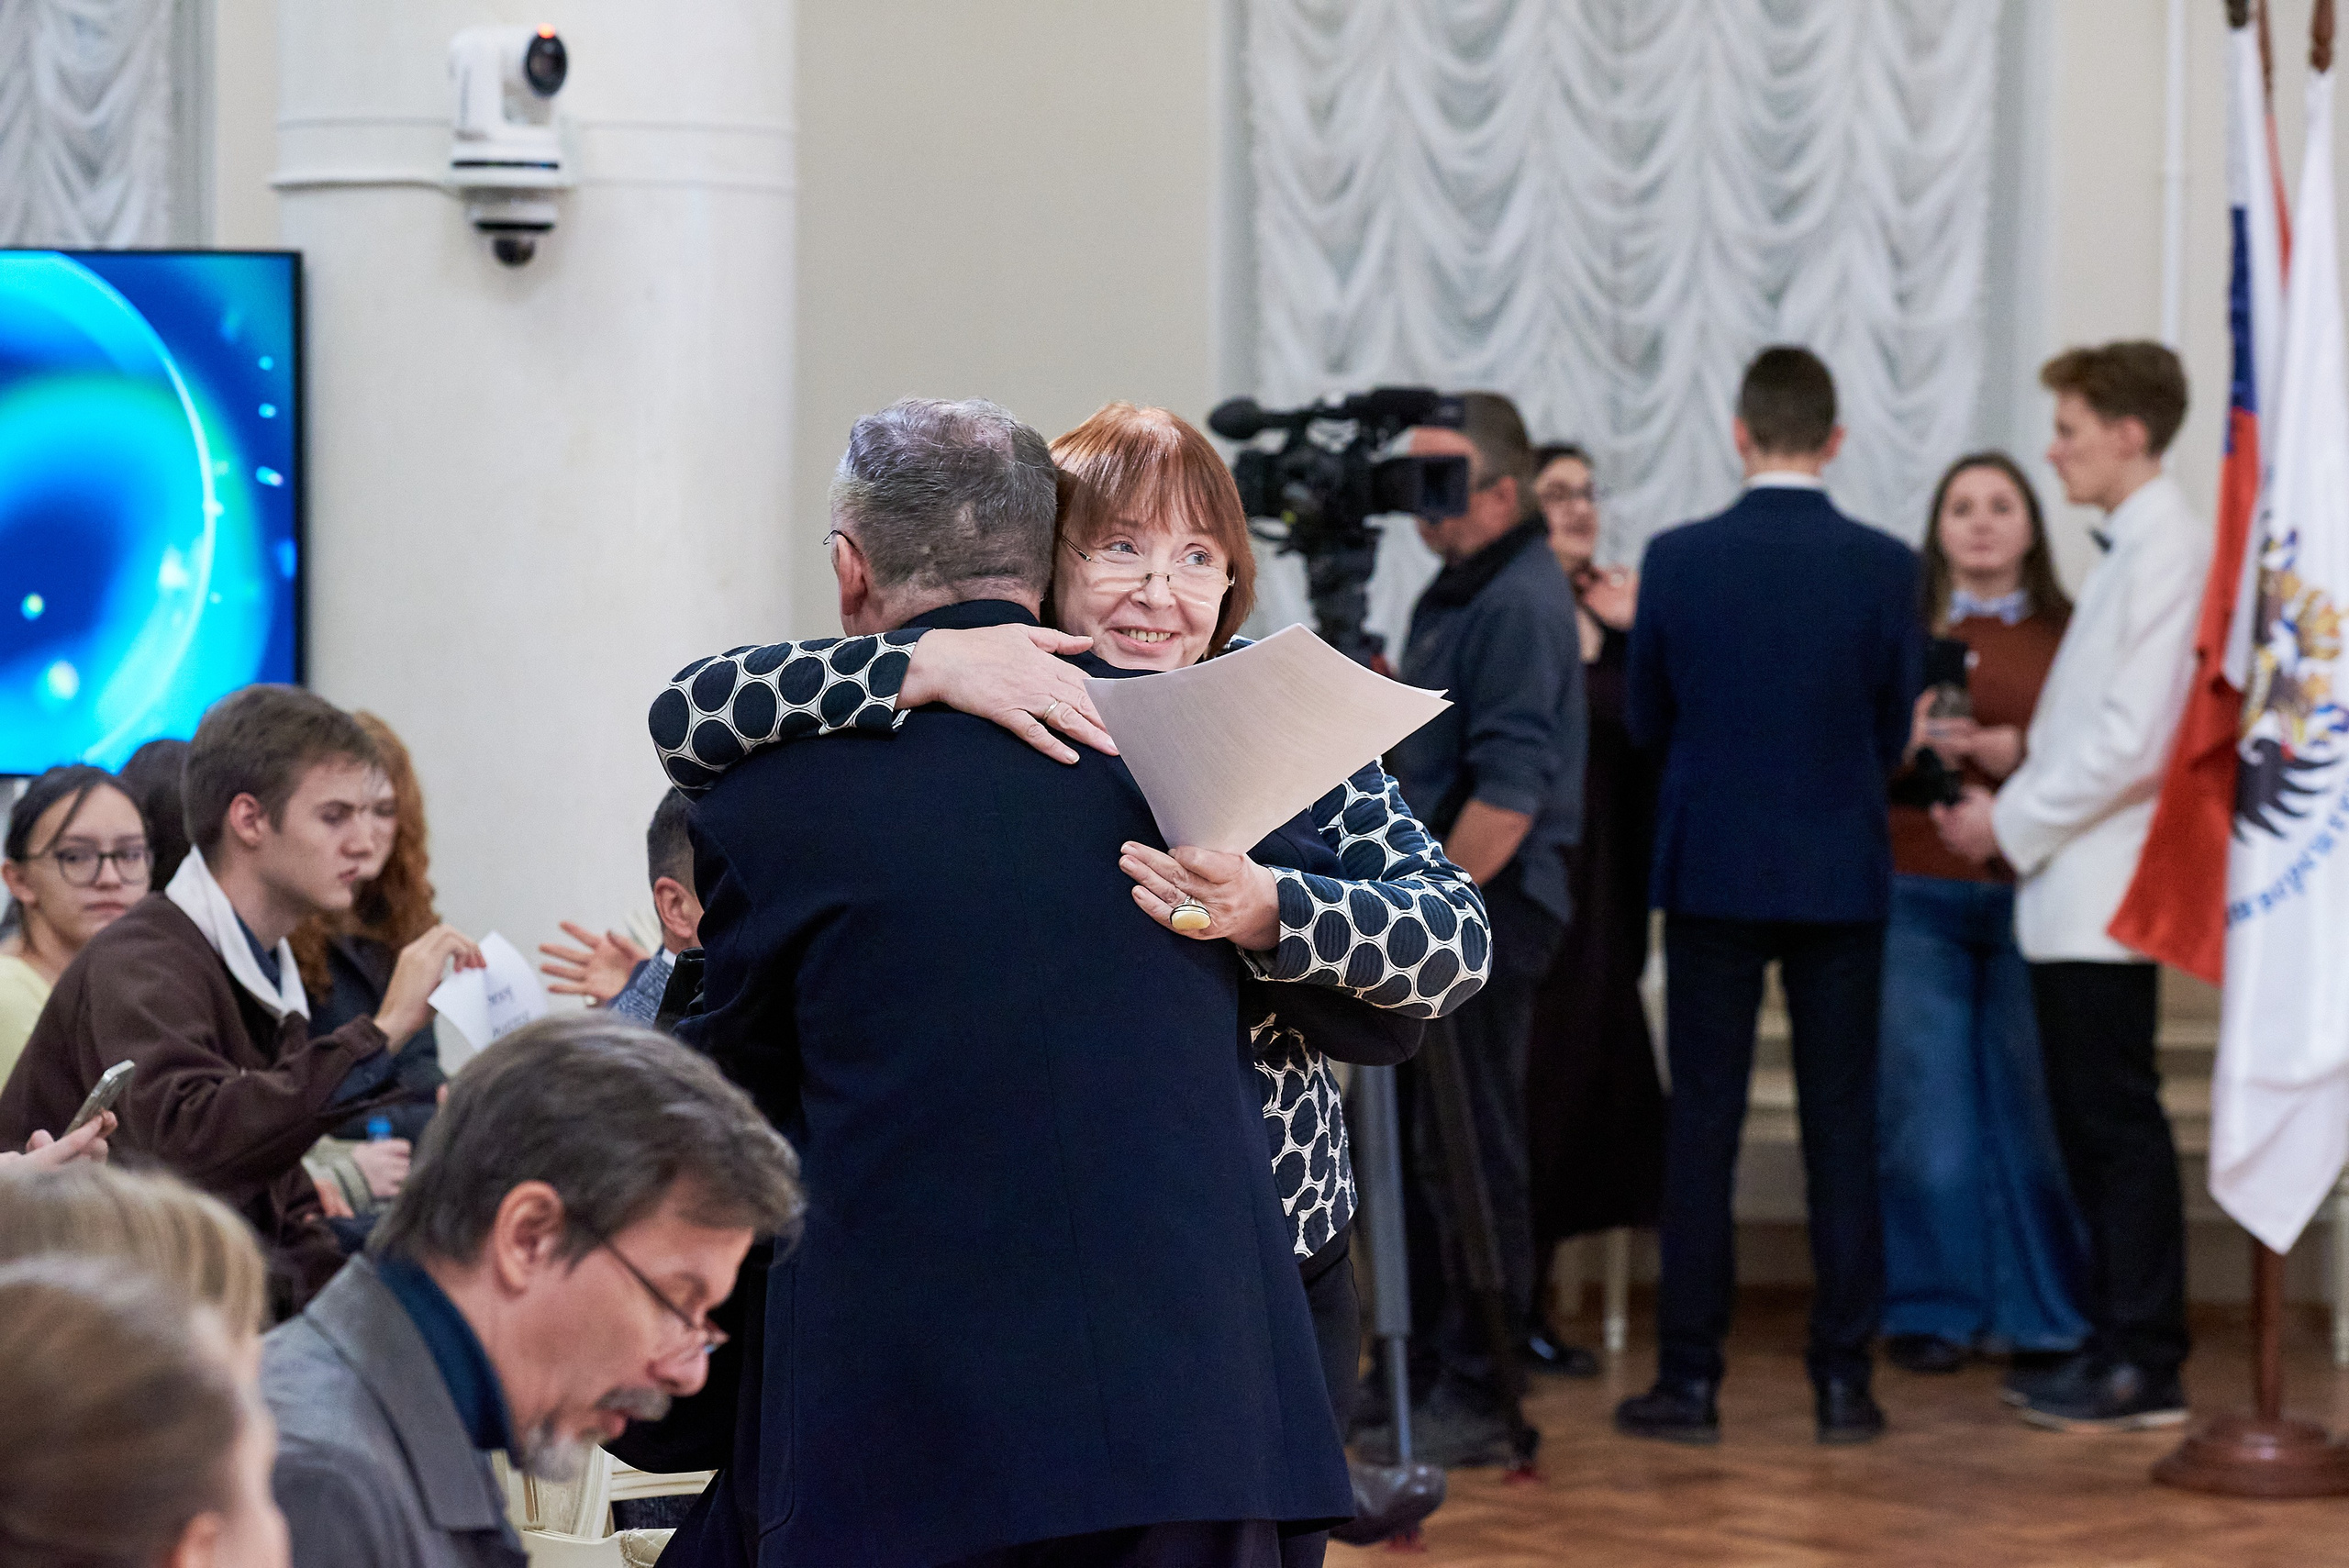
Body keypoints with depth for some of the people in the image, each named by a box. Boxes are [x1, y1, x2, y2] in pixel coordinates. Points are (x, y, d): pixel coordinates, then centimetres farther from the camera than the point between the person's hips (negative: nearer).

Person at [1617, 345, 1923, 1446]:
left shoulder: (1678, 559, -6)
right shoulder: (1885, 567, -6)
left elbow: (1646, 723, 3)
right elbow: (1895, 733, 2)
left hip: (1712, 870, 0)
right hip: (1841, 875, 0)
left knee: (1702, 1124, 4)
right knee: (1841, 1129, 5)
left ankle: (1689, 1378, 4)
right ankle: (1844, 1380, 6)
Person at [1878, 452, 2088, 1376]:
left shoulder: (2071, 635, 7)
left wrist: (2024, 755, -11)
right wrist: (1910, 746, -11)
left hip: (2031, 892, 0)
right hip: (1917, 892, 0)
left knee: (2037, 1109, -1)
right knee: (1924, 1112, 0)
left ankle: (2041, 1316, 10)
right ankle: (1930, 1311, 11)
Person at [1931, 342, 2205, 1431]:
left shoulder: (2166, 551, -15)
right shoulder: (2133, 551, 16)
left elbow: (2134, 739, -21)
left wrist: (2012, 823, -13)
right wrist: (2008, 815, 11)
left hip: (2106, 892, -10)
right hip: (2075, 889, 10)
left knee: (2116, 1120, -7)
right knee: (2093, 1124, 12)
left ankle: (2143, 1368, -4)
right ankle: (2118, 1348, 17)